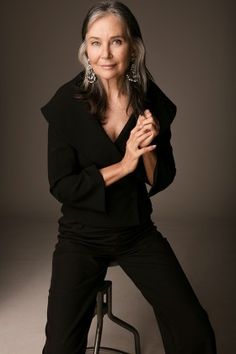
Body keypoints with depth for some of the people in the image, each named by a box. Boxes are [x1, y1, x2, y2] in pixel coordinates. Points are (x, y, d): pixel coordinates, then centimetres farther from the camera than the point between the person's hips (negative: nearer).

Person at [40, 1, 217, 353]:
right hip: (81, 235, -2)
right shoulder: (67, 103, -13)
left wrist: (147, 150, -20)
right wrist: (122, 166, -21)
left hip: (138, 232, 2)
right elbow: (60, 186, -12)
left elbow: (161, 180, 1)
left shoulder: (152, 100, -5)